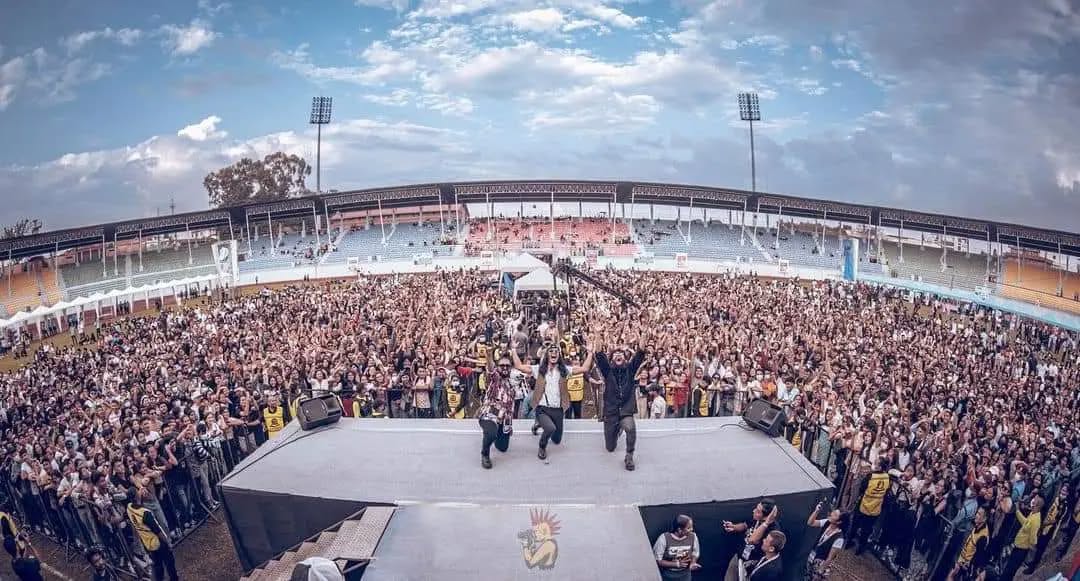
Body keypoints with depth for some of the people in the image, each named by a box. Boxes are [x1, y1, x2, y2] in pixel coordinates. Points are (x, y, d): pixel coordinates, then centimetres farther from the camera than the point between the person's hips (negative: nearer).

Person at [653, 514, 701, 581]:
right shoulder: (664, 538, -26)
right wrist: (677, 564, -28)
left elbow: (695, 554, 2)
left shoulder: (692, 537, -16)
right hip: (667, 575, -2)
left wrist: (692, 563, -20)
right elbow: (657, 560, -20)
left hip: (684, 574, 3)